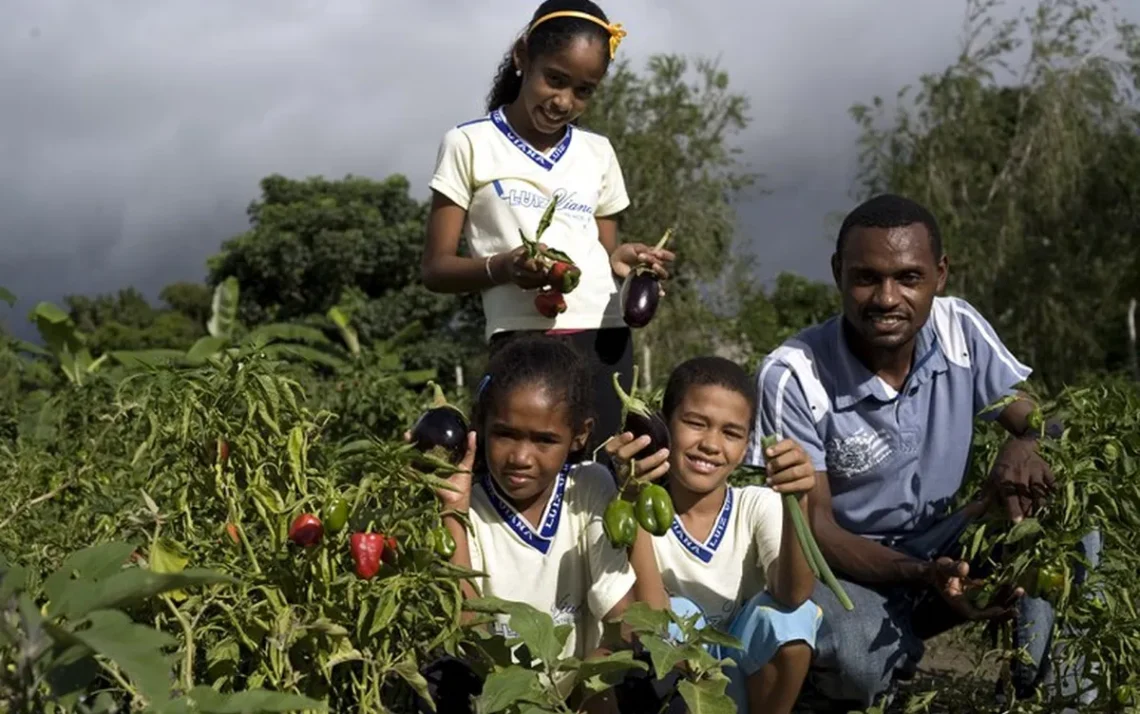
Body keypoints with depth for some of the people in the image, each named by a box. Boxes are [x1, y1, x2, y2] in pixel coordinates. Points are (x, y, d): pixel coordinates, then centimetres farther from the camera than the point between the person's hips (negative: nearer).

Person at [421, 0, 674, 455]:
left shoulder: (598, 153, 17)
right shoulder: (470, 145, 4)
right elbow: (436, 269, 1)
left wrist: (621, 260, -2)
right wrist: (503, 266, -18)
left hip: (605, 338, 4)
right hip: (524, 342, -4)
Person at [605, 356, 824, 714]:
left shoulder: (760, 505, -9)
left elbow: (792, 595, -29)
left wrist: (797, 503, -46)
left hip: (752, 670, 1)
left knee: (788, 613, -26)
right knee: (678, 615, -29)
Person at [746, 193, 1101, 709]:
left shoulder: (960, 330, -10)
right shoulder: (794, 375, -22)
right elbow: (816, 528, -18)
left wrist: (1024, 445, -32)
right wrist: (923, 575, -36)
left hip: (949, 551, 4)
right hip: (850, 570, -4)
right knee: (857, 655, -37)